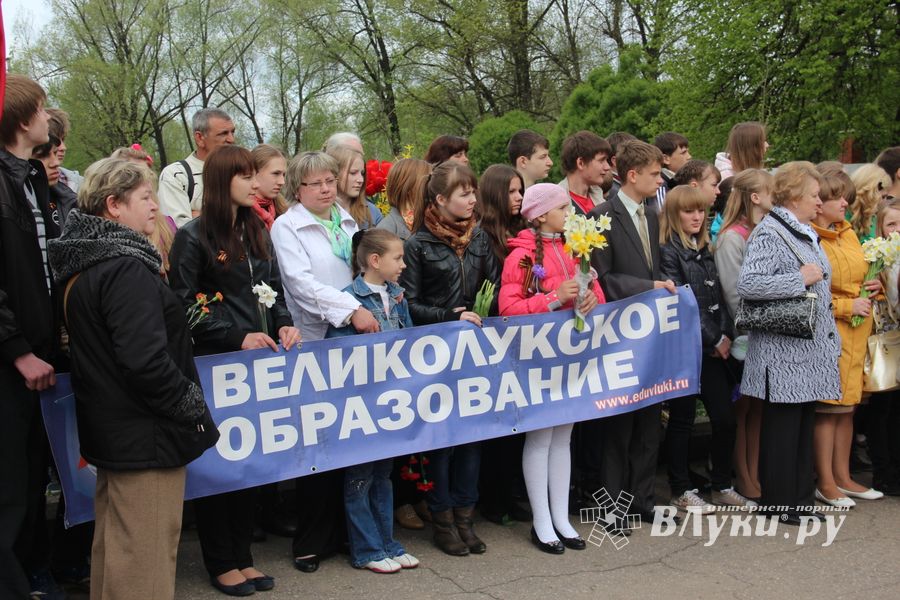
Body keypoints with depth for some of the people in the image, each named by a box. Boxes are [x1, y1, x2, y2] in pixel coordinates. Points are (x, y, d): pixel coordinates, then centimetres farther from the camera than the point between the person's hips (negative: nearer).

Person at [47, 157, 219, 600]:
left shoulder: (85, 264, 9)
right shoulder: (126, 268, -21)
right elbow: (146, 360, -28)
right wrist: (193, 408, -16)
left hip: (108, 427, 10)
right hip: (144, 435, -10)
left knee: (113, 546, 22)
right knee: (146, 557, 0)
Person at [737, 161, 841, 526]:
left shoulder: (805, 233, 17)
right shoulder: (769, 233, -12)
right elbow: (747, 284, -25)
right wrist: (801, 278, -18)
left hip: (810, 352, 9)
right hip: (784, 355, -9)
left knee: (804, 425, 13)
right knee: (782, 430, -1)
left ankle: (800, 500, 22)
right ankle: (778, 505, 8)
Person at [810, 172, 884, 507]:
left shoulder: (849, 234, 12)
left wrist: (876, 286, 5)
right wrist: (847, 306, -15)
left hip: (858, 331, 8)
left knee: (848, 405, 13)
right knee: (828, 407, -2)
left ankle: (843, 477, 24)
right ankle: (825, 483, 9)